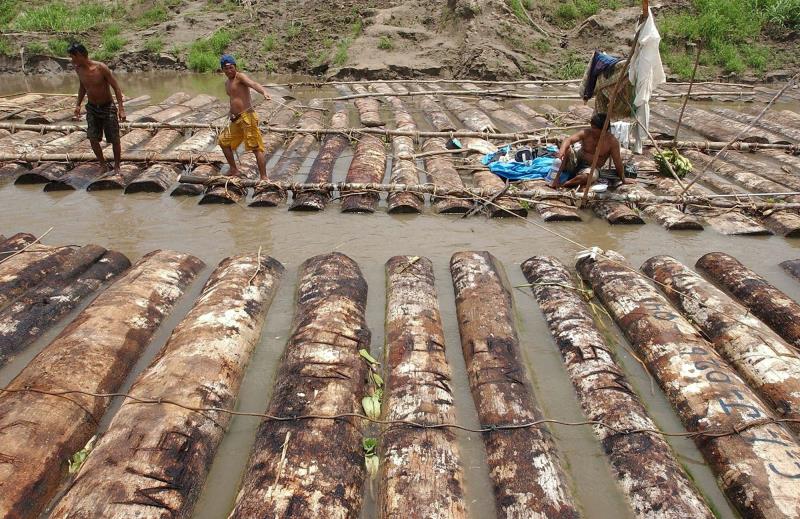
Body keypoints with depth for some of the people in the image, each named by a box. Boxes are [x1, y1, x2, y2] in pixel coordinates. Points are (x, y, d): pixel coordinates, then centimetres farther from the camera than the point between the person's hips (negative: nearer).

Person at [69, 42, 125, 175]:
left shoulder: (101, 68, -20)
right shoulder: (78, 69, -4)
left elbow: (116, 87, -16)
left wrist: (121, 109, -22)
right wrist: (78, 105, 9)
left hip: (108, 107, -5)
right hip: (92, 108, 5)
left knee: (114, 140, 1)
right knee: (93, 139, -1)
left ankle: (117, 166, 18)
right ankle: (104, 165, 16)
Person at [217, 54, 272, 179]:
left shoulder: (240, 76, -7)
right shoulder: (227, 83, 19)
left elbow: (253, 84, -28)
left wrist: (264, 92, -48)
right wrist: (231, 112, 15)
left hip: (247, 117, -10)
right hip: (236, 119, 10)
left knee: (256, 148, -13)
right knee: (223, 141, 19)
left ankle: (264, 178, -15)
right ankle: (234, 170, 30)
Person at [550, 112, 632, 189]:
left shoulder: (612, 141, -14)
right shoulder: (586, 133, -11)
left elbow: (617, 161, -9)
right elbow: (569, 140, -24)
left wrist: (623, 179, -1)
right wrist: (562, 150, -46)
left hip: (592, 168, -2)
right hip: (577, 161, 2)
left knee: (589, 177, -39)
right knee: (567, 148, -28)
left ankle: (563, 184, -25)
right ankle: (557, 177, -26)